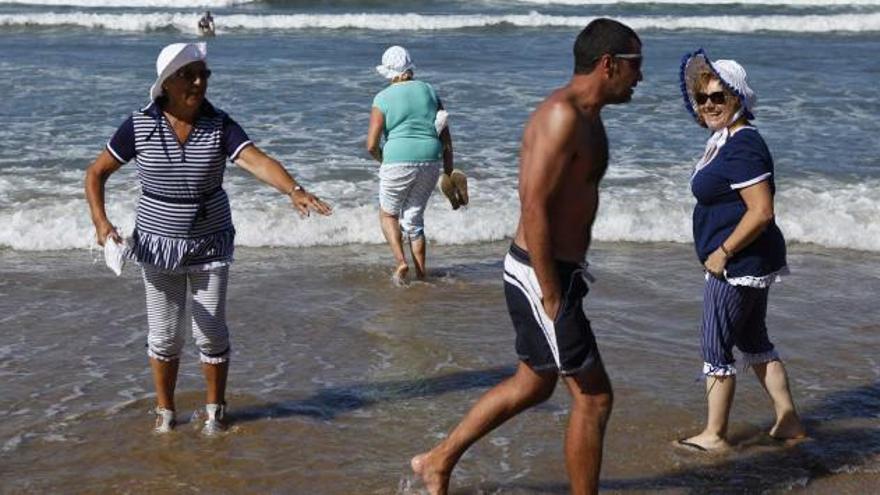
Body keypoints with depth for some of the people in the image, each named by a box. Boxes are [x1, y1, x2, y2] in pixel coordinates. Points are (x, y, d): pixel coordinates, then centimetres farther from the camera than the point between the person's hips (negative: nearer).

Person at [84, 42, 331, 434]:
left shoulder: (220, 126, -11)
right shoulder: (139, 126, -11)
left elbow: (258, 161, -27)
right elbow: (96, 173, 0)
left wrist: (294, 190, -45)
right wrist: (100, 221, -14)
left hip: (210, 244, 0)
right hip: (158, 244, 0)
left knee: (211, 334, 5)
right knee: (164, 335, 8)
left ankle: (215, 408, 27)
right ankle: (164, 410, 29)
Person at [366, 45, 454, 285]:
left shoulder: (383, 98, -3)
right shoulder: (429, 92, 9)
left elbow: (371, 145, -8)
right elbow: (446, 139, 7)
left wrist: (383, 159, 13)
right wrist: (449, 173, 12)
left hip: (398, 164, -4)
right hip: (431, 163, 4)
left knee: (388, 214, 19)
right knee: (414, 218, 18)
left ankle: (401, 261, 0)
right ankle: (422, 274, 18)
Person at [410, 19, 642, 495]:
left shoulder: (586, 117, 13)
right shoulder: (563, 115, -20)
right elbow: (533, 209, -24)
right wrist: (552, 299, -23)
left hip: (557, 271, 10)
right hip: (542, 276, -10)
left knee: (533, 384, 22)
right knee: (593, 396, -1)